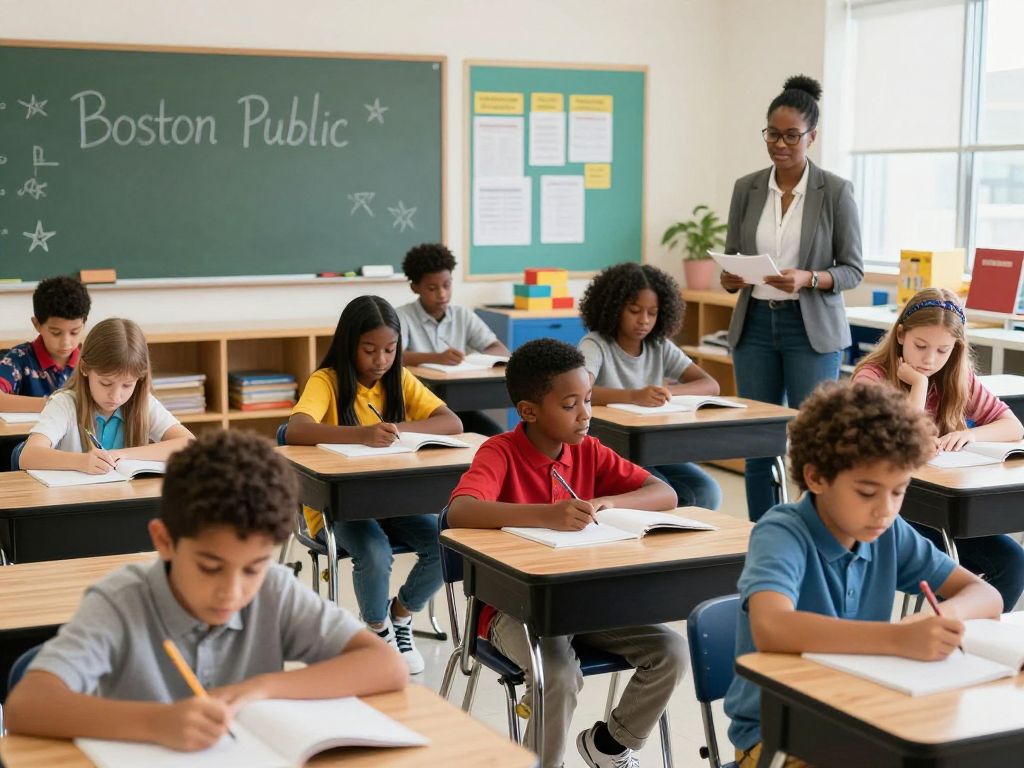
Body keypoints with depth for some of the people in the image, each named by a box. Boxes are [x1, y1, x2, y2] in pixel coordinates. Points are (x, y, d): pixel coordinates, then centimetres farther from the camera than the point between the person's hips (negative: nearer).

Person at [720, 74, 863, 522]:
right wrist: (729, 278, -11)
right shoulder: (746, 189, 6)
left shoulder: (835, 191, -4)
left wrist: (809, 279, -22)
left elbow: (853, 270, -3)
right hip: (755, 323, 4)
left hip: (811, 327, -3)